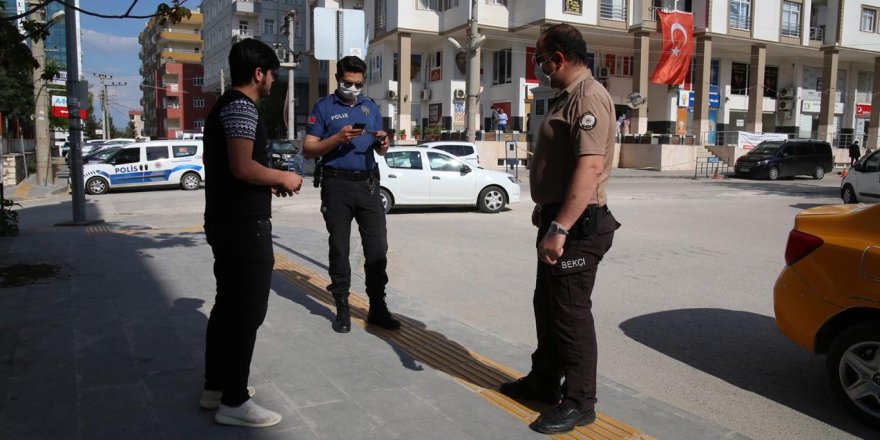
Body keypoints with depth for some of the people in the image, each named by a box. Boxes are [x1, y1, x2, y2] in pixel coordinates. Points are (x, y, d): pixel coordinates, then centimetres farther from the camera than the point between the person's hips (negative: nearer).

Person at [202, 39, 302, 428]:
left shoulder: (224, 106, 18)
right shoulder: (241, 107, -14)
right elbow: (242, 167, -25)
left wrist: (269, 185, 14)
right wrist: (282, 178, -10)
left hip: (226, 223, 11)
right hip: (245, 227, -11)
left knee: (227, 306, 16)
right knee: (248, 311, -4)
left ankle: (215, 387, 26)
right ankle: (234, 402, 4)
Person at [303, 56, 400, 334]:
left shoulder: (371, 106, 15)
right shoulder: (324, 107, 3)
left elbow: (380, 151, 18)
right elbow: (308, 150, -3)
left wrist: (383, 143, -6)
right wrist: (338, 138, -17)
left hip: (368, 184, 3)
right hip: (337, 185, -3)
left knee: (377, 247, 0)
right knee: (339, 248, 5)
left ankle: (377, 308, 10)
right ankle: (342, 309, 14)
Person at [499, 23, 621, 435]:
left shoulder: (589, 98, -18)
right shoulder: (567, 97, 16)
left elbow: (589, 169, -28)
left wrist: (561, 229, -32)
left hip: (577, 227, -11)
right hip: (557, 219, 11)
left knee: (571, 313, -1)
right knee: (546, 306, 18)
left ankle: (579, 402, 12)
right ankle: (544, 381, 33)